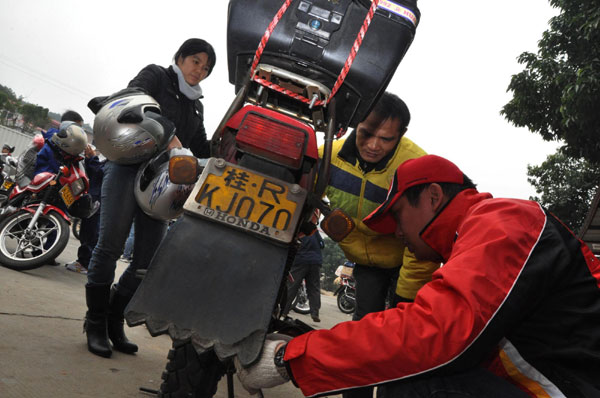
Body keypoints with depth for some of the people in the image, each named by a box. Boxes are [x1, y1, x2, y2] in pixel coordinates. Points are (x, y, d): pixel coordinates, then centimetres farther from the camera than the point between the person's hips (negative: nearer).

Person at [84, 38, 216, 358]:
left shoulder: (196, 107, 24)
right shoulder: (155, 75, 7)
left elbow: (202, 149, 19)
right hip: (128, 165, -5)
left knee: (148, 257, -1)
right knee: (110, 245, -11)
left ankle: (114, 321, 11)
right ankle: (95, 323, 2)